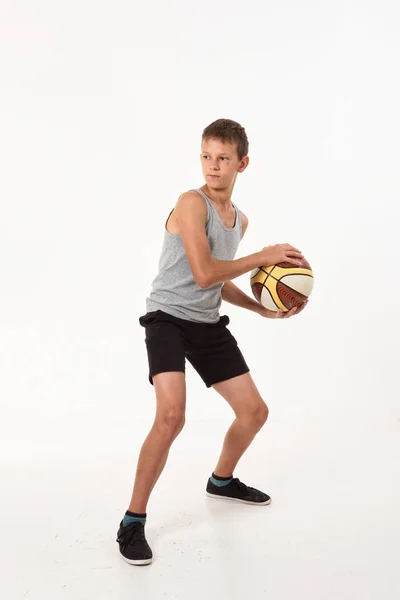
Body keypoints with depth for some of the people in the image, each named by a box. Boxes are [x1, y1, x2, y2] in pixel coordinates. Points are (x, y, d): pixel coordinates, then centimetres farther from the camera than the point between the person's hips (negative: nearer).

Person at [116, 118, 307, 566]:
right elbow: (203, 274, -24)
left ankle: (222, 481, 40)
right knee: (172, 415, -27)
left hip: (209, 324, 8)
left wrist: (262, 308, 10)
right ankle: (133, 521, -9)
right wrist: (262, 257, -15)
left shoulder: (240, 219, 11)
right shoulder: (192, 203, -14)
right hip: (168, 318, -8)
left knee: (255, 412, 12)